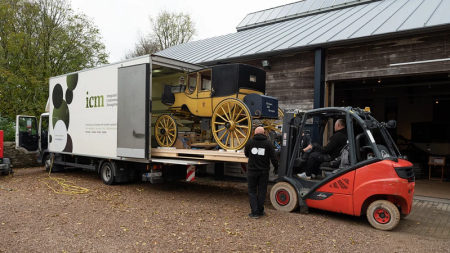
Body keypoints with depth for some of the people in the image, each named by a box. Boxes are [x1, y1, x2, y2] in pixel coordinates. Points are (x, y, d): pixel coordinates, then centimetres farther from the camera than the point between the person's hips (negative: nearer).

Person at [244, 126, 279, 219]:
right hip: (264, 171, 1)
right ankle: (260, 211, 19)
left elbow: (246, 154, 13)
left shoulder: (250, 142, -2)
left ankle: (254, 212, 4)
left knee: (252, 191, 7)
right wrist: (276, 167, 10)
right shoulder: (268, 143, -4)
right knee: (262, 191, 11)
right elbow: (273, 157, -5)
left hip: (252, 171, 0)